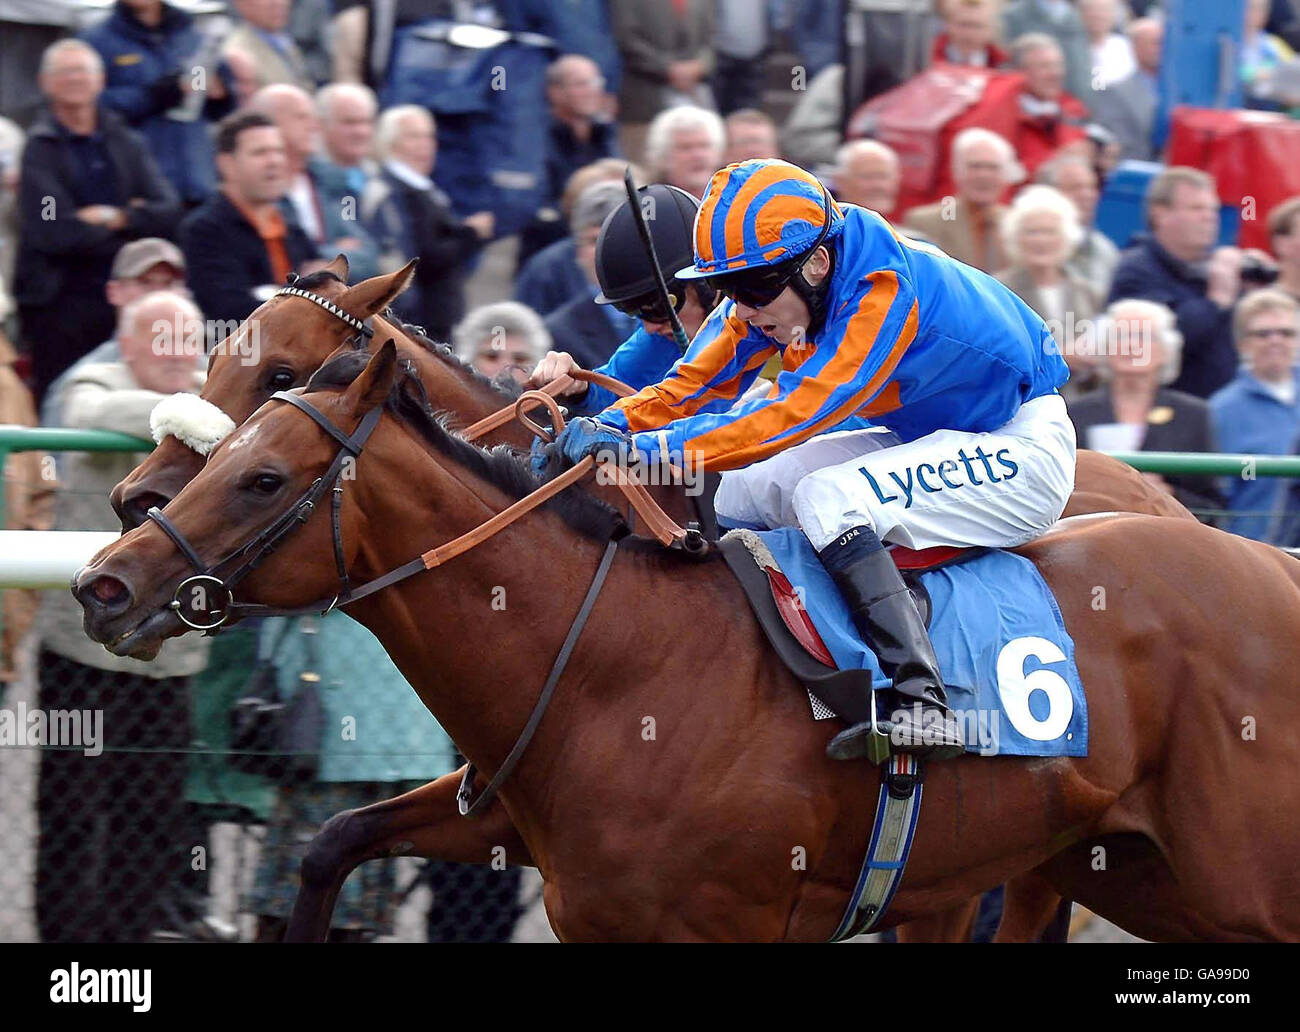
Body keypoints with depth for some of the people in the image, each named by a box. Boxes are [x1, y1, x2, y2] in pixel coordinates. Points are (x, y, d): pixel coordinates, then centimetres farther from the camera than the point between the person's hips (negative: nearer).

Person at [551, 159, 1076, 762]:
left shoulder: (884, 294, -31)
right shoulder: (777, 286, -7)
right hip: (930, 437, 9)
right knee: (736, 495, 2)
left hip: (1023, 451, -9)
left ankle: (922, 706, -36)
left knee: (827, 498, -29)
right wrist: (613, 426, -25)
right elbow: (702, 376, -7)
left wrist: (653, 449, -41)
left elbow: (794, 414, -36)